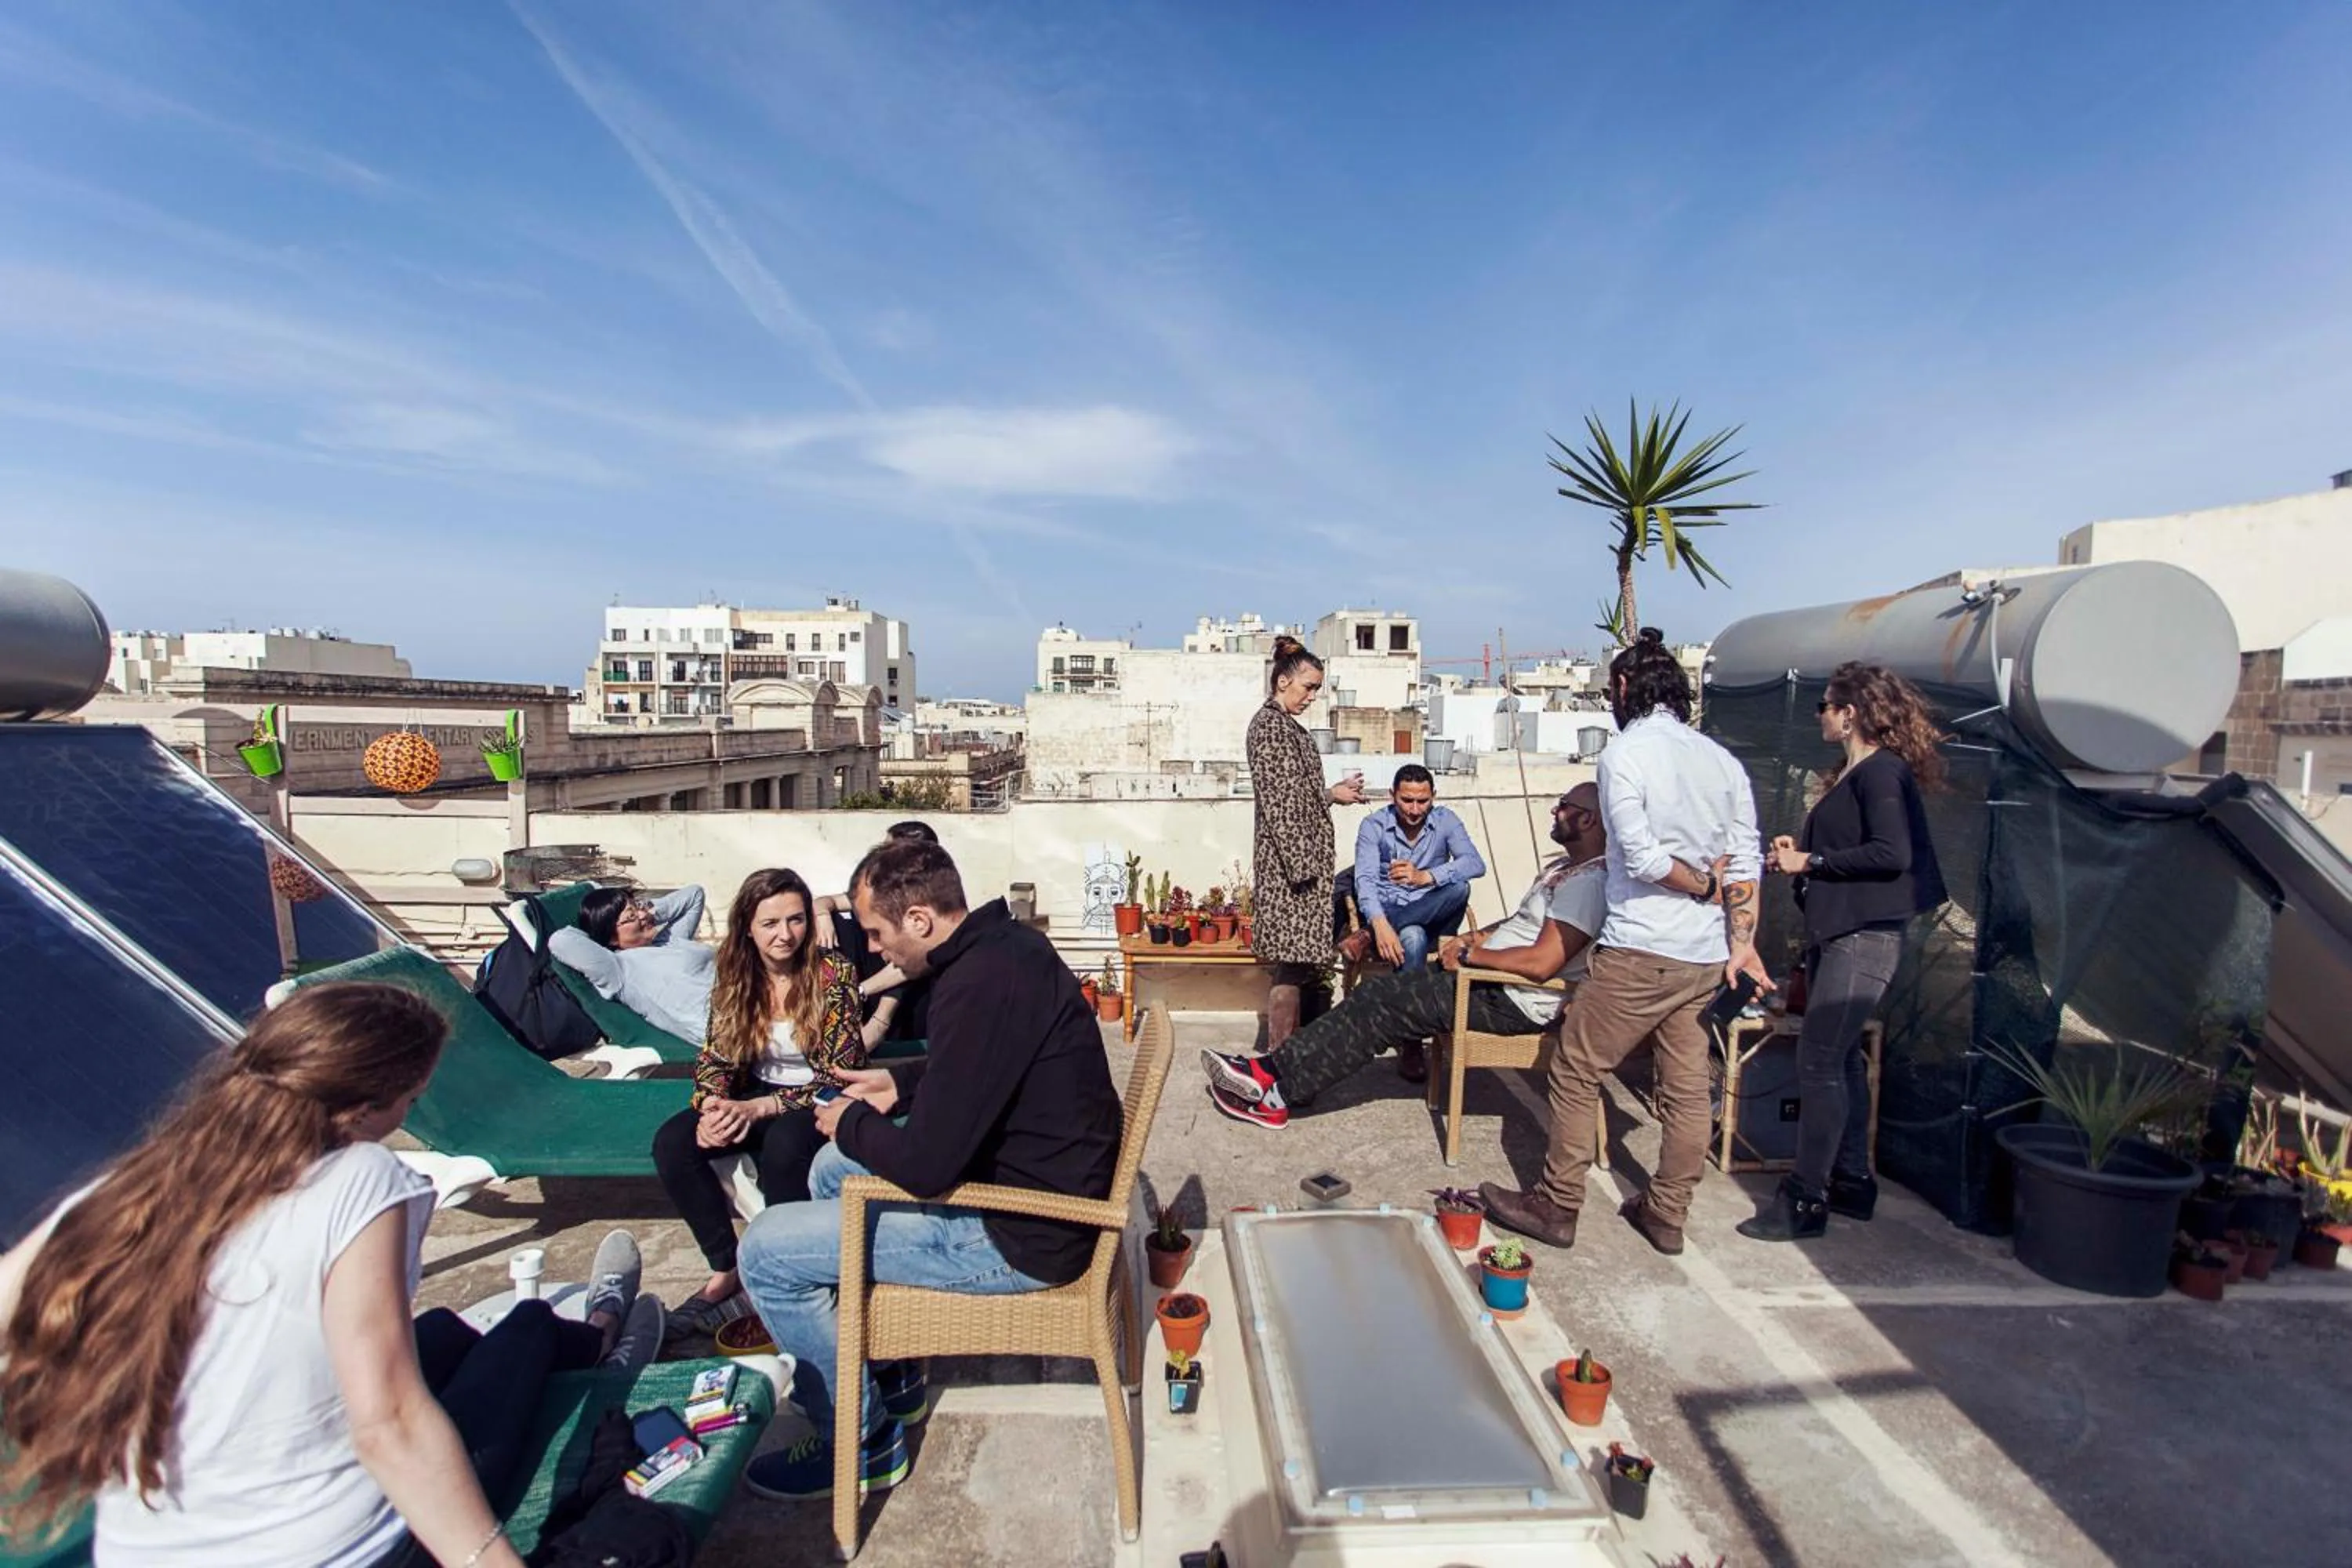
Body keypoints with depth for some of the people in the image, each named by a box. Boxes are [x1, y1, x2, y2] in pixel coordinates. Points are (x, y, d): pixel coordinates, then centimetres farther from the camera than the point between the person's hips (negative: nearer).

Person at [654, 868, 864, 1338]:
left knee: (783, 1145, -36)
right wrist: (713, 1106, -21)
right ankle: (727, 1273, -7)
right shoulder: (735, 977, -2)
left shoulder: (832, 973, -16)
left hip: (816, 1103, -5)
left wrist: (758, 1108, -27)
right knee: (672, 1142, -20)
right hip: (752, 1099, 5)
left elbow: (840, 1075, -18)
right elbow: (713, 1058, 2)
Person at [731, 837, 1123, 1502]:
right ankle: (888, 1371, 35)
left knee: (767, 1250, -5)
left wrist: (853, 1122, -7)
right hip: (1037, 1178, 10)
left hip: (1024, 1234, -10)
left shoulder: (980, 985, -29)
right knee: (833, 1169, 25)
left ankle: (862, 1440, 14)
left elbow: (925, 1167, -27)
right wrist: (901, 1082, 9)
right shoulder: (1005, 943, 2)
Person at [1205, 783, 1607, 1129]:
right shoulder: (1564, 868, 16)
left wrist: (1469, 954, -14)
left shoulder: (1589, 882, -18)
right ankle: (1277, 1068, -6)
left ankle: (1279, 1088, -8)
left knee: (1382, 1002, -14)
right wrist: (1471, 939, 10)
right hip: (1490, 978, 10)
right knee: (1378, 992, -3)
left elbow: (1542, 963, -26)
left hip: (1515, 1002, -10)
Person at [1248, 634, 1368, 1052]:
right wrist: (1300, 864, -21)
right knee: (1293, 961, -7)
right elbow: (1277, 801, -19)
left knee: (1304, 960, 13)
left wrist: (1333, 794, 23)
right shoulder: (1270, 724, -12)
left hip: (1304, 858, 10)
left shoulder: (1287, 725, 18)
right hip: (1289, 861, -10)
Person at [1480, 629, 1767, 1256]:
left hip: (1640, 952, -7)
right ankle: (1666, 1215, 27)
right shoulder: (1721, 759, 9)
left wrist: (1706, 887, -4)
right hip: (1708, 959, 8)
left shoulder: (1624, 752, -11)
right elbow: (1745, 863, 5)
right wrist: (1741, 941, 2)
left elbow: (1641, 857, -19)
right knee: (1687, 1088, 14)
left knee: (1574, 1074, 5)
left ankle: (1556, 1207, 14)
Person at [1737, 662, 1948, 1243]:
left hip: (1864, 935, -10)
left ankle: (1805, 1201, -2)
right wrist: (1798, 851, 6)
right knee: (1840, 1059, 15)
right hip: (1834, 932, 10)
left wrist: (1812, 861, -15)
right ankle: (1851, 1183, 27)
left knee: (1819, 1061, -9)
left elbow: (1890, 854, -23)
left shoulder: (1882, 771, -12)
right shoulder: (1850, 774, 18)